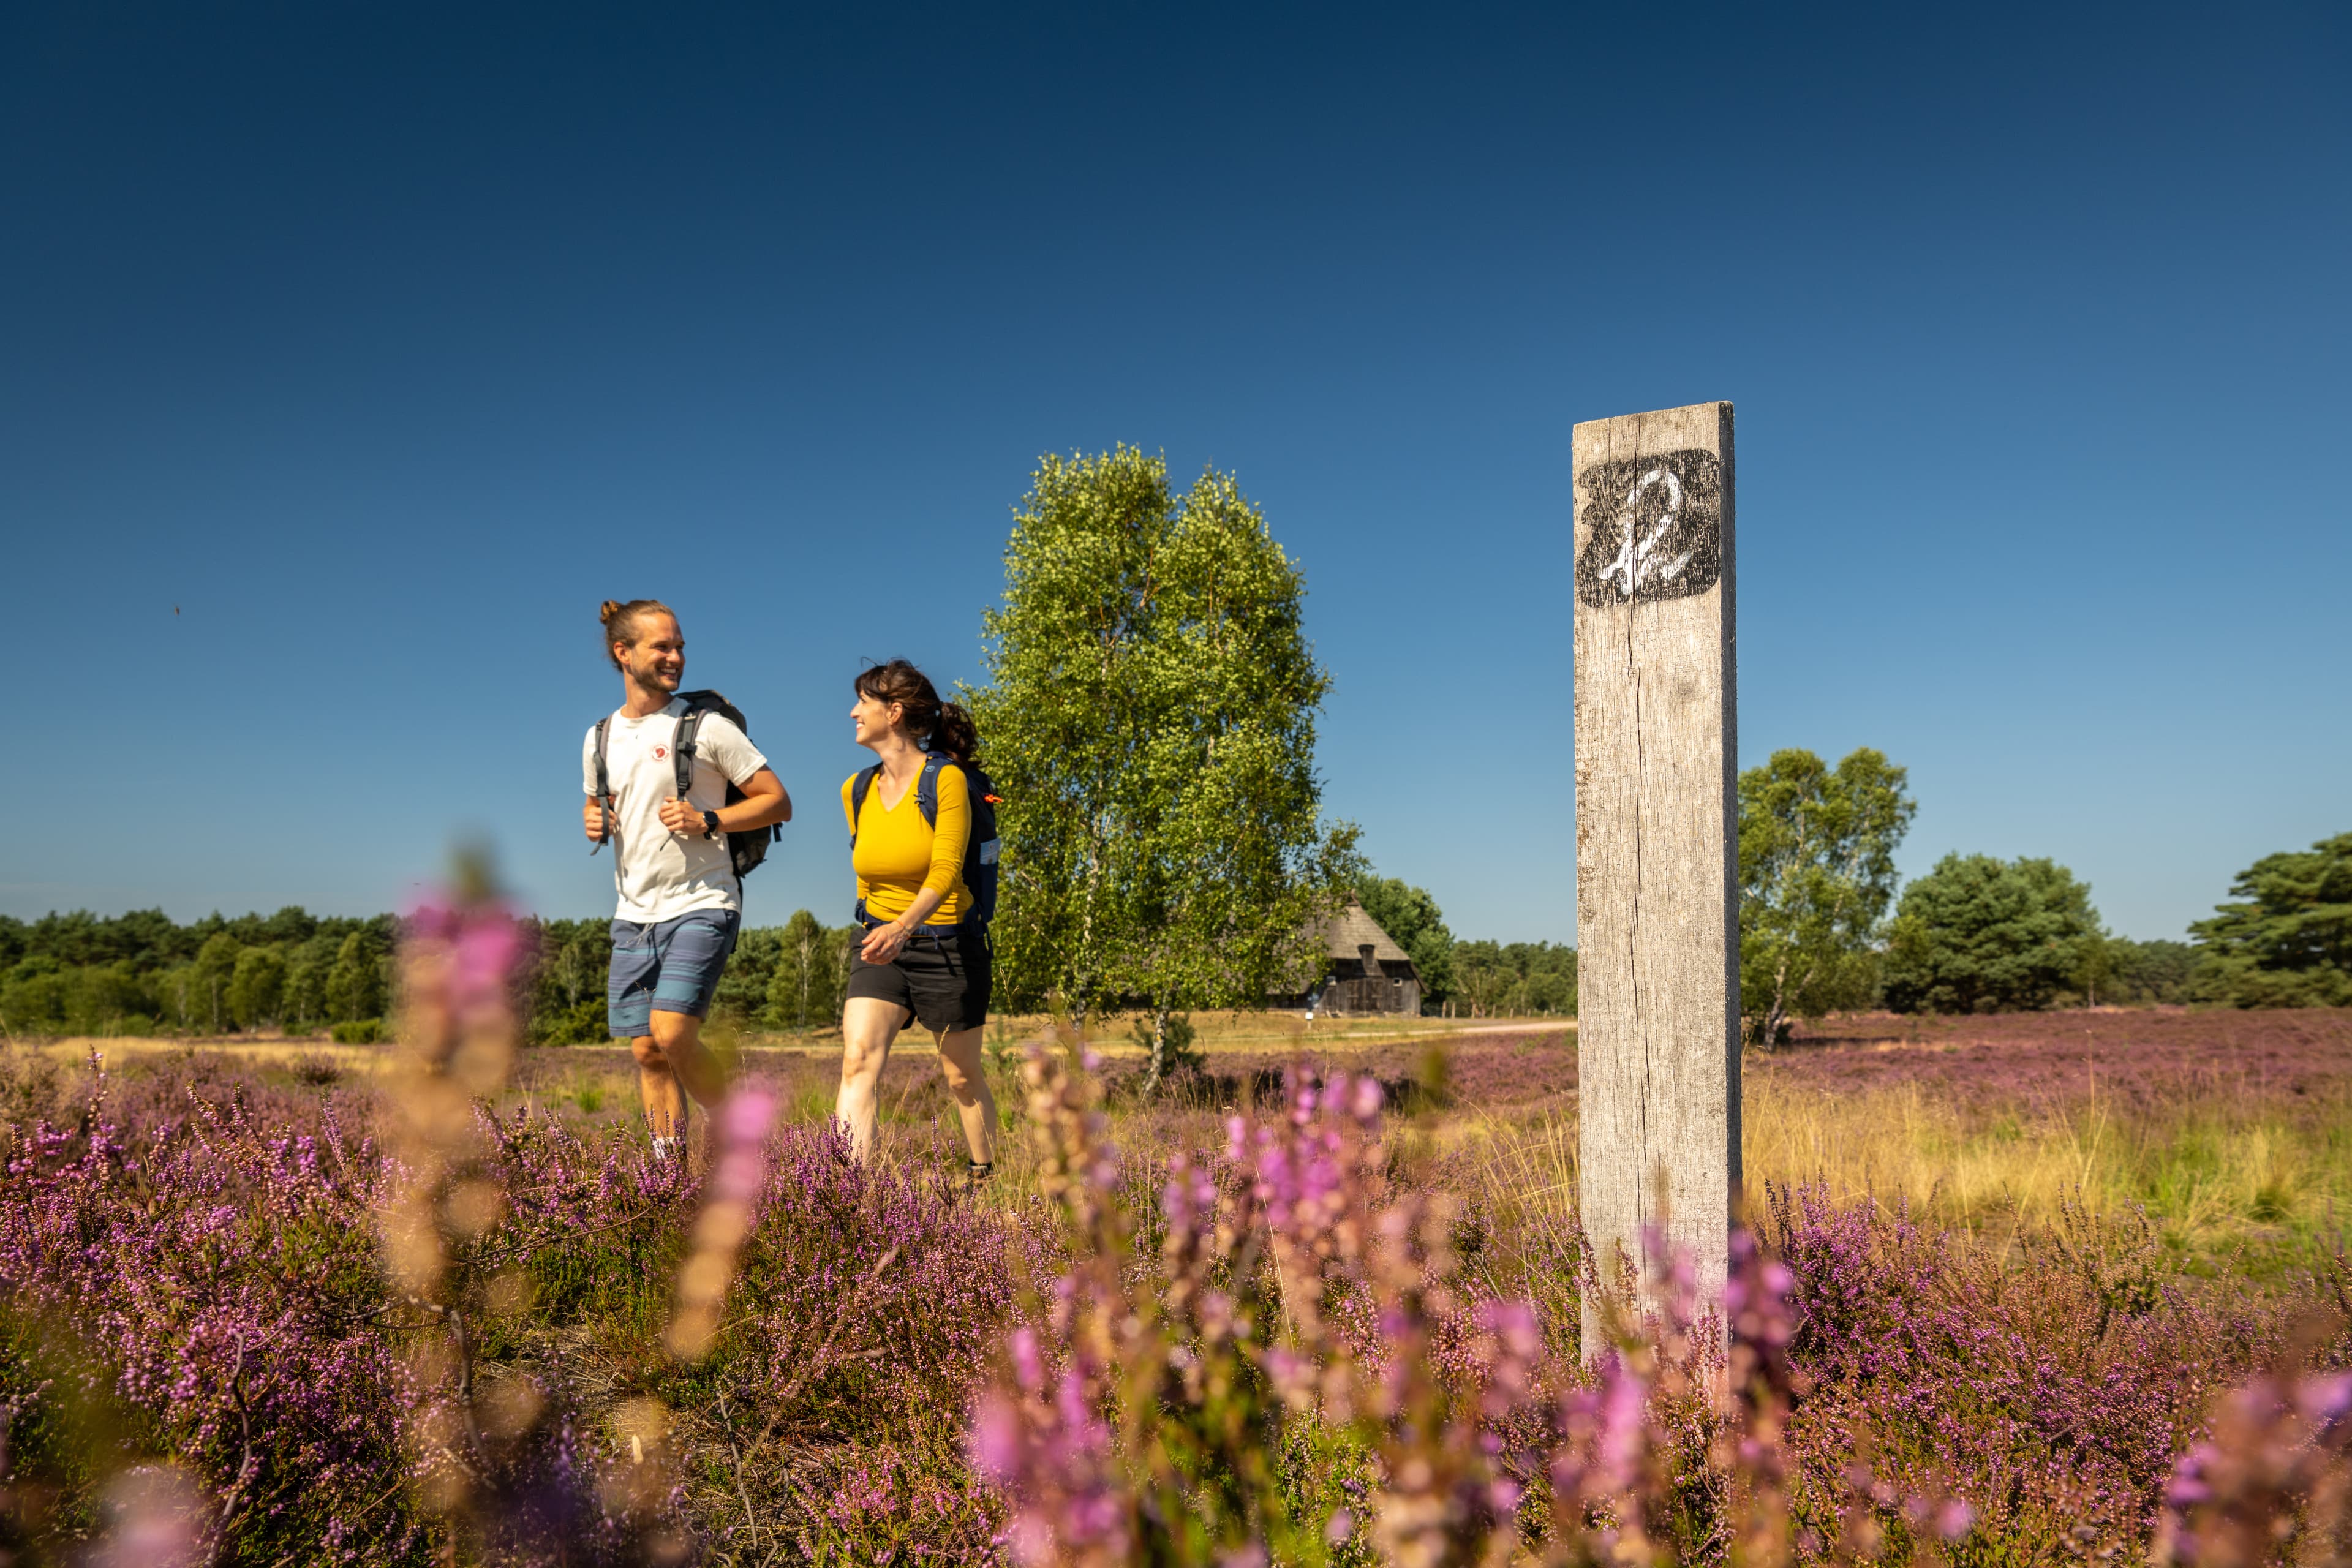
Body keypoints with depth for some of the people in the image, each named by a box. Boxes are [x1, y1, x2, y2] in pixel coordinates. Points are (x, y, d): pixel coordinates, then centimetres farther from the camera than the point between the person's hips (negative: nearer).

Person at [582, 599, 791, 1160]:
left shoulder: (707, 726, -4)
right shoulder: (600, 739, 11)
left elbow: (778, 801, -3)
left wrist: (709, 821, -16)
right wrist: (592, 819, 4)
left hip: (701, 907, -5)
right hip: (634, 914, 5)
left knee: (672, 1033, -18)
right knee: (646, 1051, 5)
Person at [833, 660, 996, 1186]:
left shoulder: (947, 779, -14)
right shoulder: (855, 791, 4)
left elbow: (945, 871, -21)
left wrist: (902, 928, -35)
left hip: (946, 942, -4)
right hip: (878, 943, 4)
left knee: (962, 1075, 11)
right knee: (858, 1059, -17)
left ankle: (986, 1176, 32)